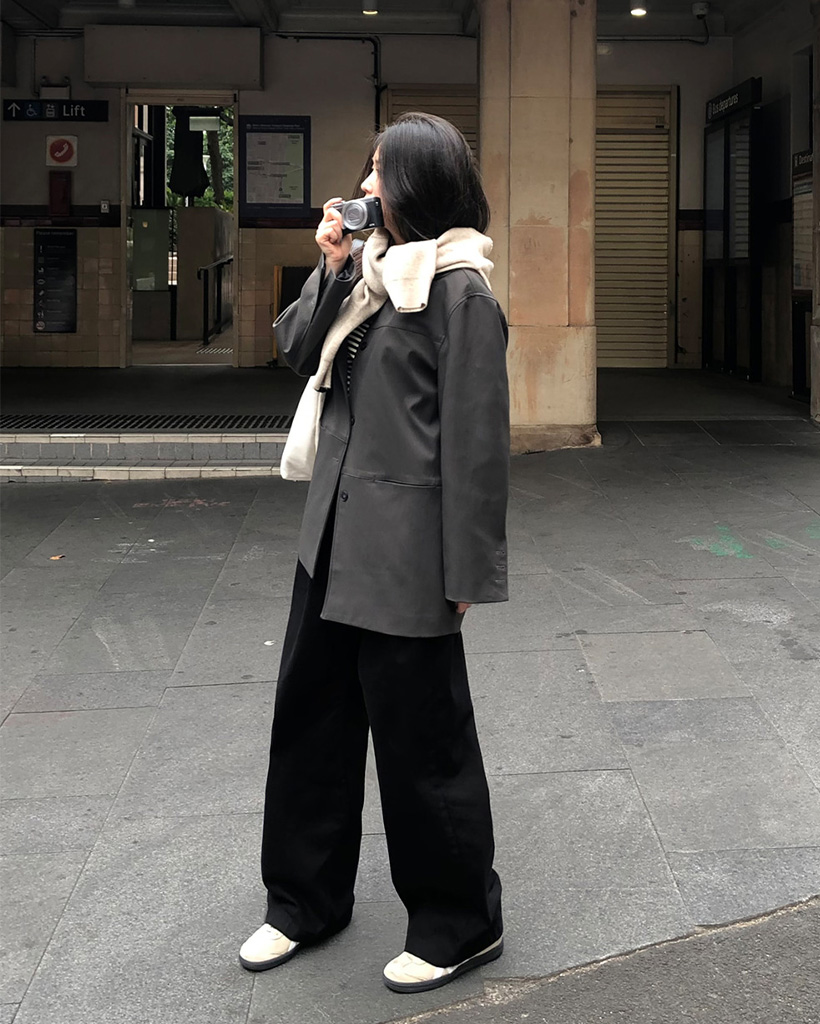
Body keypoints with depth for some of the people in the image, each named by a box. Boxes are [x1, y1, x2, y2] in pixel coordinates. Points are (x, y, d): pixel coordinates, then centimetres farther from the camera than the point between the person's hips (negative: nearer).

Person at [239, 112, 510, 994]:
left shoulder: (459, 290, -14)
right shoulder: (371, 269, 11)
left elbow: (476, 437, -16)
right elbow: (297, 349, 11)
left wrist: (465, 572, -16)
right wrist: (331, 268, -3)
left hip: (404, 549, -8)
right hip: (336, 535, 9)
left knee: (420, 735, 4)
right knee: (310, 713, 16)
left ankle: (459, 925, 23)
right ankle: (306, 899, 33)